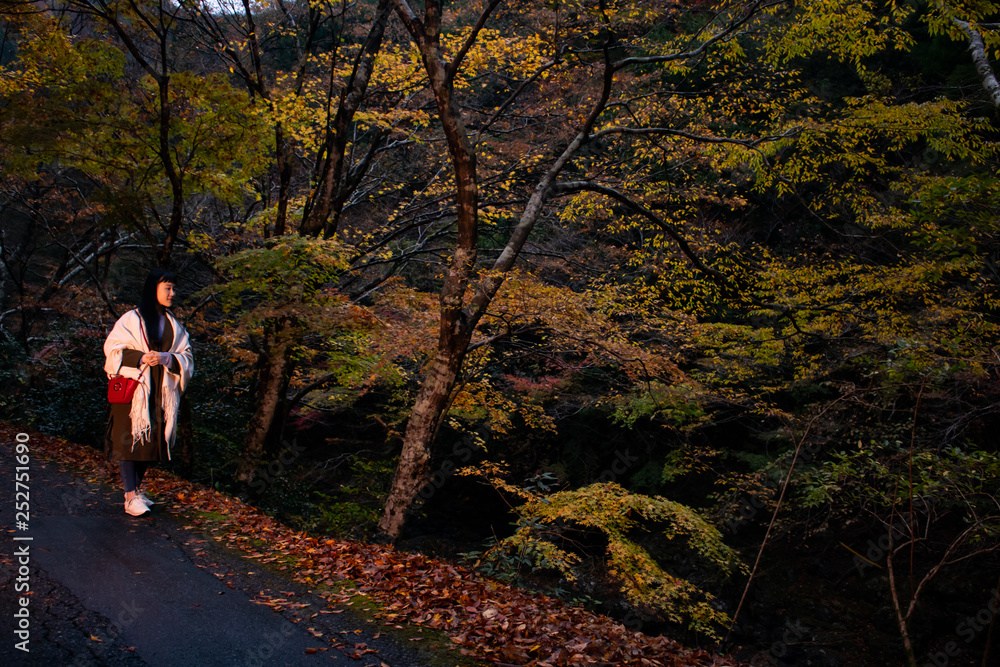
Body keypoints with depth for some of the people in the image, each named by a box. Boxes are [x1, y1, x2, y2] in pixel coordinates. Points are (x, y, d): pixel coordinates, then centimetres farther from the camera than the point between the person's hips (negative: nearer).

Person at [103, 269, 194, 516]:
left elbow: (186, 357, 8)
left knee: (151, 439, 9)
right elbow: (113, 348, -6)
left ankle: (137, 488, 23)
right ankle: (130, 496, -8)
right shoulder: (131, 320, -1)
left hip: (161, 392, 5)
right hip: (132, 388, -5)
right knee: (128, 438, -8)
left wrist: (166, 358, -12)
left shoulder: (174, 325, 12)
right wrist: (140, 358, -19)